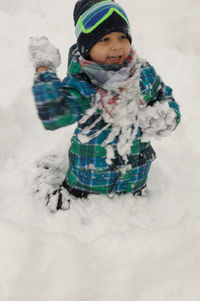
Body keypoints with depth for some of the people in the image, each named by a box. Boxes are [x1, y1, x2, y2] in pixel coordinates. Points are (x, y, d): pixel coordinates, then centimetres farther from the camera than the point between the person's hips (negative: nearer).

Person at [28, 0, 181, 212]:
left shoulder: (145, 73, -8)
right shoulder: (79, 84, -23)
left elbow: (167, 99, 7)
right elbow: (53, 116, -40)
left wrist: (167, 117, -16)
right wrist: (44, 69, -33)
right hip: (88, 178, -3)